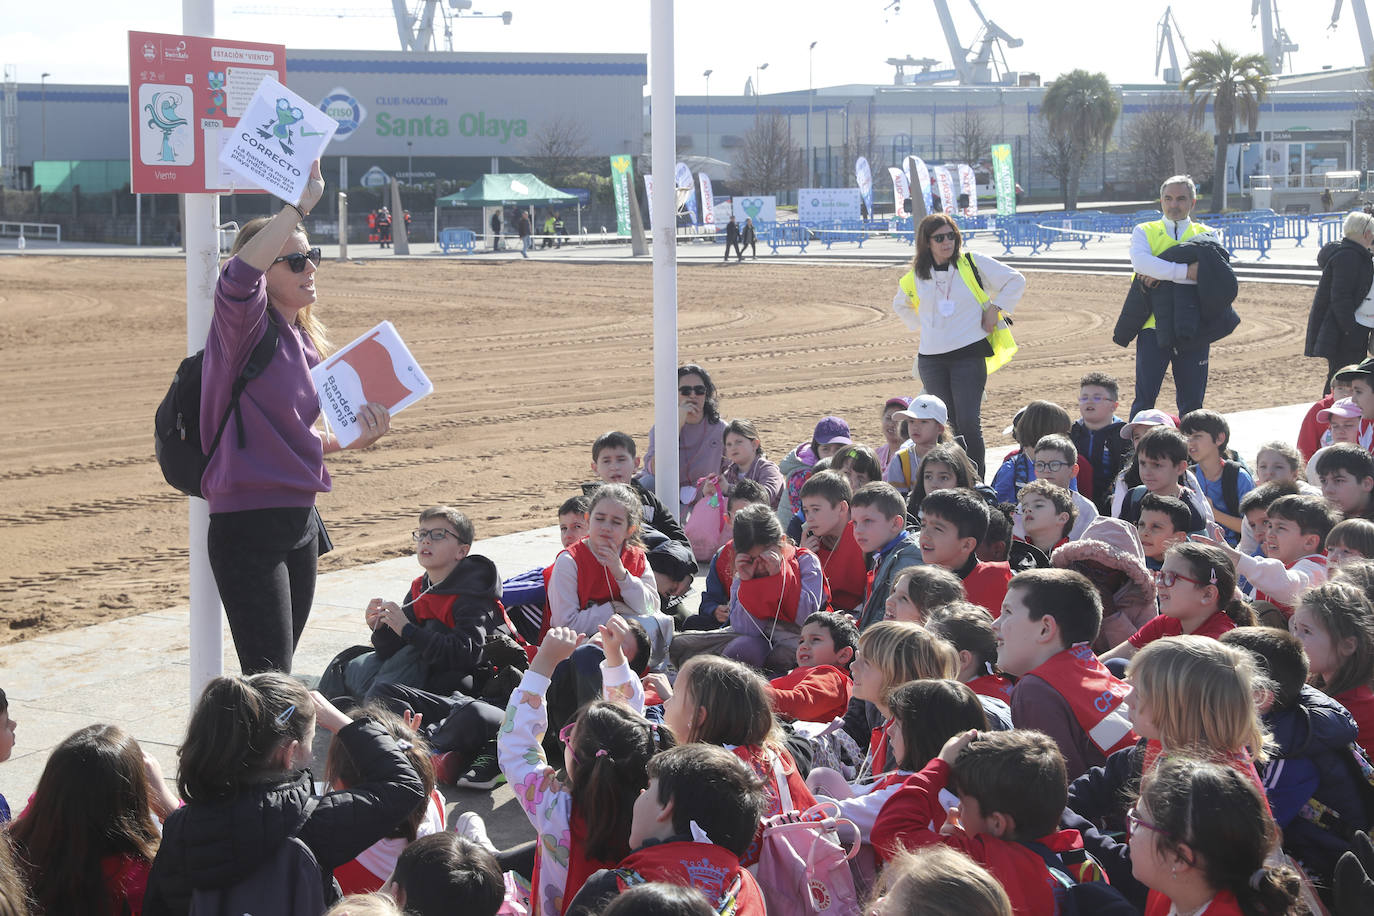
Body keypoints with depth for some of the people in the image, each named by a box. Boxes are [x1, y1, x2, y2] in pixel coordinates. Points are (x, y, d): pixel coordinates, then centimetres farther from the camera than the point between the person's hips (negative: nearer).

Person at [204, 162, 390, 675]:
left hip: (299, 518, 8)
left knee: (279, 673, 14)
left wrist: (349, 440, 5)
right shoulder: (247, 329, -10)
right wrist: (301, 202, -32)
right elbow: (237, 279, -35)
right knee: (268, 679, -10)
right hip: (248, 525, -8)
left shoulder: (304, 340, 14)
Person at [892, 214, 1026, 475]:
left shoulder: (973, 264, -1)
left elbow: (1015, 280, 7)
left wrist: (995, 309, -1)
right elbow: (900, 304, 29)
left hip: (968, 354, -3)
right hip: (931, 360, 3)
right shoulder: (915, 276, 8)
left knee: (968, 422, -13)